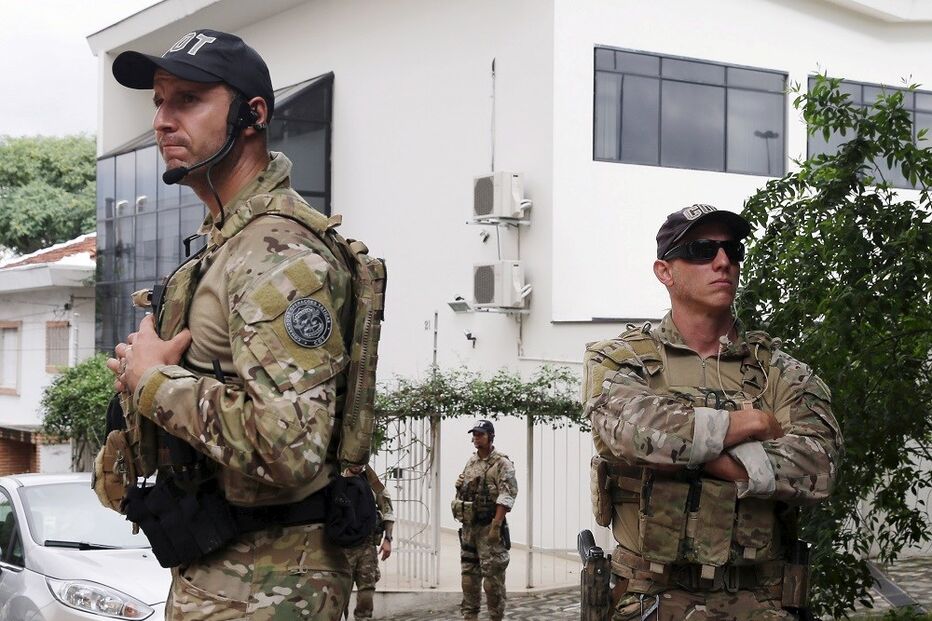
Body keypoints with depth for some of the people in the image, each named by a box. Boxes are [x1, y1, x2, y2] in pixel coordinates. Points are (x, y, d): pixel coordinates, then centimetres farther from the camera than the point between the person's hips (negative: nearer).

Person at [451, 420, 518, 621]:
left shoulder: (502, 463, -8)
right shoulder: (471, 462, 14)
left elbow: (506, 497, -15)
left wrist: (496, 526, -22)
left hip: (489, 527, -7)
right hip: (469, 526, 7)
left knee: (492, 575, -6)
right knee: (469, 574, 10)